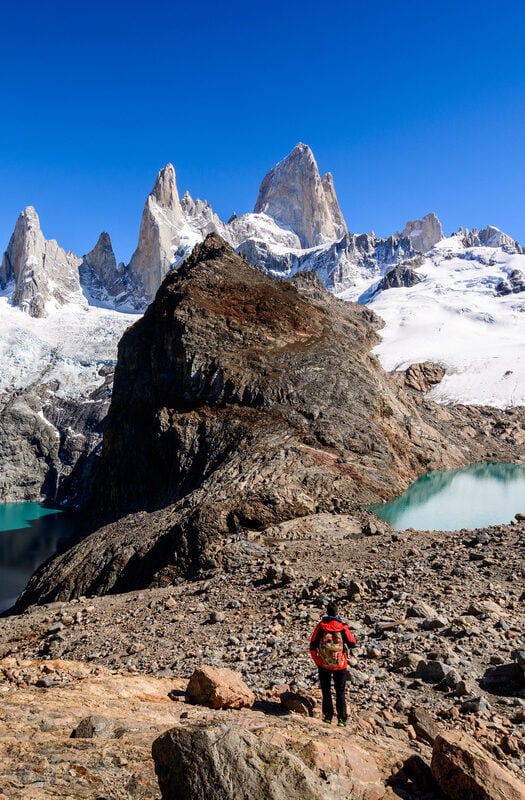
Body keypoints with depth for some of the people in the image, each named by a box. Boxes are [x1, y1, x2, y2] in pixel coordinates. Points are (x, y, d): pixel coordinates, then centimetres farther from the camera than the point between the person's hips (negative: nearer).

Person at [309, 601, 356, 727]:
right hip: (340, 665, 0)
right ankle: (342, 720, 9)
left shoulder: (321, 626, -8)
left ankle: (328, 717, 19)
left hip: (323, 665, 1)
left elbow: (312, 646, -4)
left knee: (326, 692, 16)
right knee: (340, 693, 11)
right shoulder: (343, 627, -12)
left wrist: (316, 659, 10)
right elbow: (352, 644, -2)